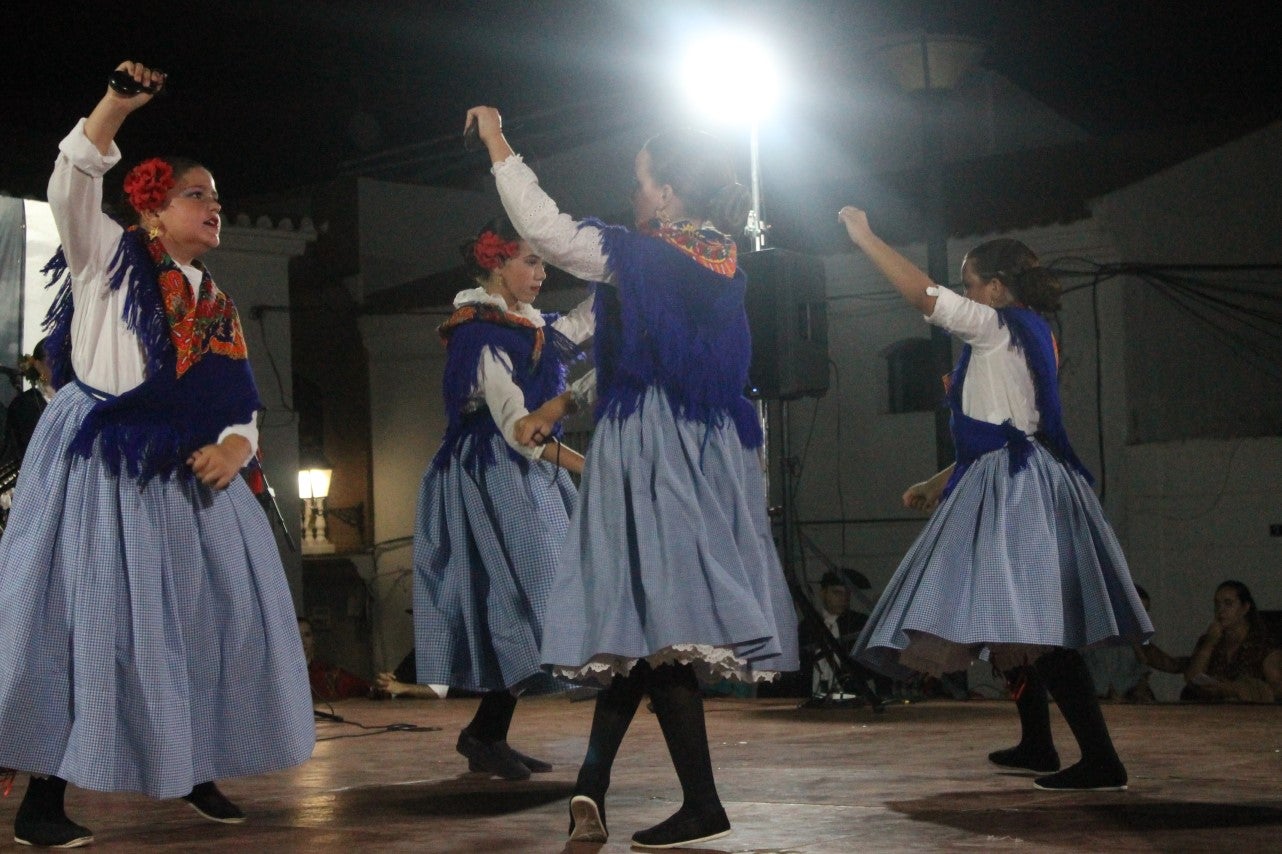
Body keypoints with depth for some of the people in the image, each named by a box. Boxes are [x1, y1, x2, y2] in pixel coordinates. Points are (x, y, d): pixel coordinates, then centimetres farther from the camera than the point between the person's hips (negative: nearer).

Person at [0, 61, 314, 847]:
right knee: (89, 618, -10)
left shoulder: (219, 307, 17)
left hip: (188, 478, 6)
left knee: (212, 615, 4)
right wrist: (117, 107, -23)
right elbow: (71, 189, -14)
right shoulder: (109, 261, 4)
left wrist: (234, 447, -9)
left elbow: (242, 406, 13)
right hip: (100, 469, -6)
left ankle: (196, 773, 19)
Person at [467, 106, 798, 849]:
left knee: (646, 615, -4)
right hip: (711, 446, 7)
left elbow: (544, 227, -6)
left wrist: (497, 144, 7)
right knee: (647, 616, 9)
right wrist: (567, 401, 24)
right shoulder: (724, 267, 12)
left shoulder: (633, 255, -9)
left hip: (647, 449, -7)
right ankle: (593, 782, 9)